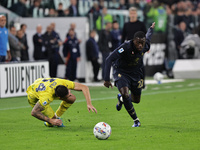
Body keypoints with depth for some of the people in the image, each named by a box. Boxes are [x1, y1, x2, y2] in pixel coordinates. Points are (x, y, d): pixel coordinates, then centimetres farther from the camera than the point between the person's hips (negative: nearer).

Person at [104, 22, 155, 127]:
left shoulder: (145, 46, -18)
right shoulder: (125, 47, -34)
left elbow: (148, 37, 8)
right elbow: (109, 60, -33)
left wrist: (151, 28, 33)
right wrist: (106, 79, -36)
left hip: (136, 73, 5)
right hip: (121, 72, -5)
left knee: (136, 100, 11)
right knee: (125, 93, -28)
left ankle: (121, 98, 47)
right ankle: (136, 121, -13)